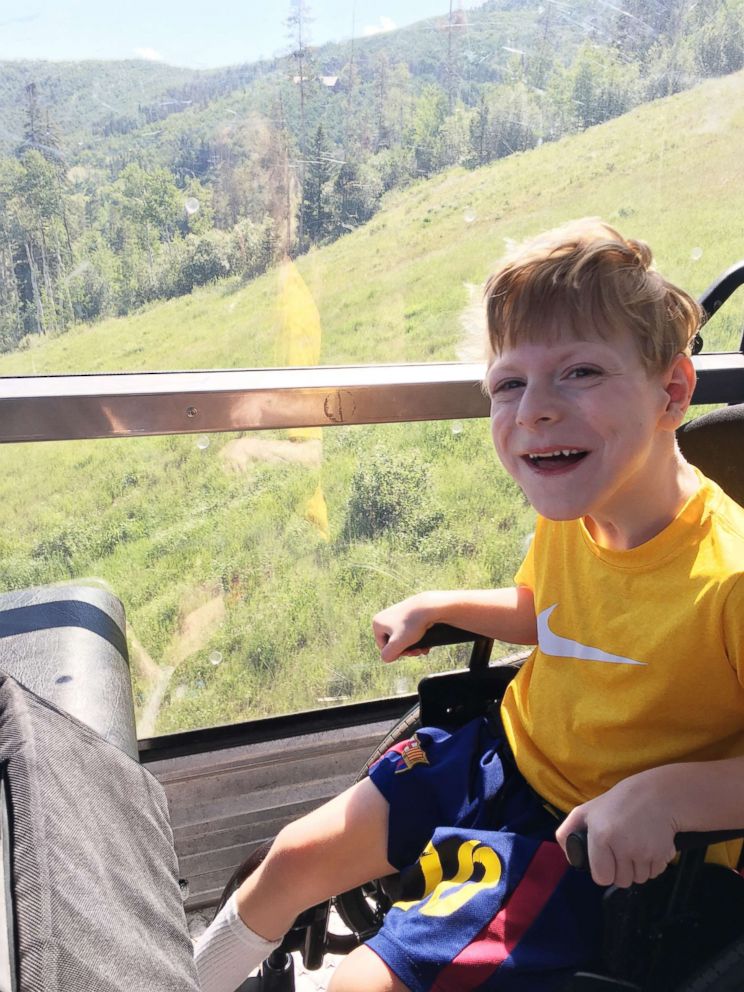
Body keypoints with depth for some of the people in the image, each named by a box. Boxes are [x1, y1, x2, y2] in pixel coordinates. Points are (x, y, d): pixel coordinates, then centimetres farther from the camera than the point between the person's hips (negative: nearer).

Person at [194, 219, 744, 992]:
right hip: (498, 755, 6)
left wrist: (664, 793, -36)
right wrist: (437, 606, 2)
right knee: (296, 858, 12)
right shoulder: (571, 511, -9)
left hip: (596, 844, -6)